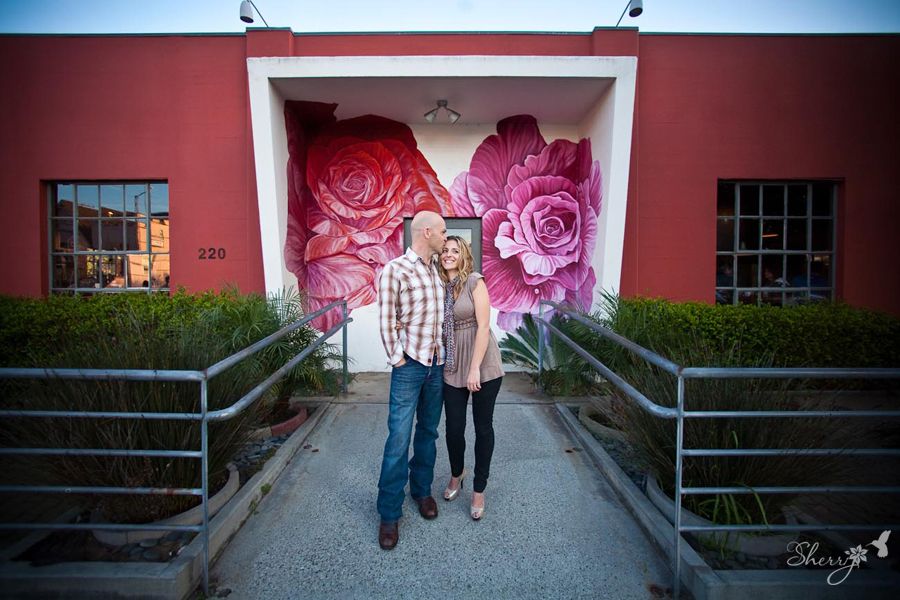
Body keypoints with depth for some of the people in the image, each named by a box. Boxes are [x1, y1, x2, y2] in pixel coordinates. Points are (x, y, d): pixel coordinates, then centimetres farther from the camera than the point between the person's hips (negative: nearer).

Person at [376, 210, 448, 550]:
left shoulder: (439, 269, 8)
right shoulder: (394, 270, -11)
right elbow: (386, 322, -10)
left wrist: (448, 354, 7)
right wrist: (398, 360, -10)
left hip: (438, 363, 6)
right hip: (410, 365, -5)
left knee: (428, 432, 17)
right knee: (399, 439, 0)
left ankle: (422, 490, 36)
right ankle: (389, 514, 15)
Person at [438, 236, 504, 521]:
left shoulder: (475, 282, -9)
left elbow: (483, 326, -14)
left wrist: (475, 368, -16)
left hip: (483, 365, -4)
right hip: (452, 367, 4)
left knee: (483, 427, 9)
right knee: (454, 428, 10)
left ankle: (479, 490, 28)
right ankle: (456, 473, 40)